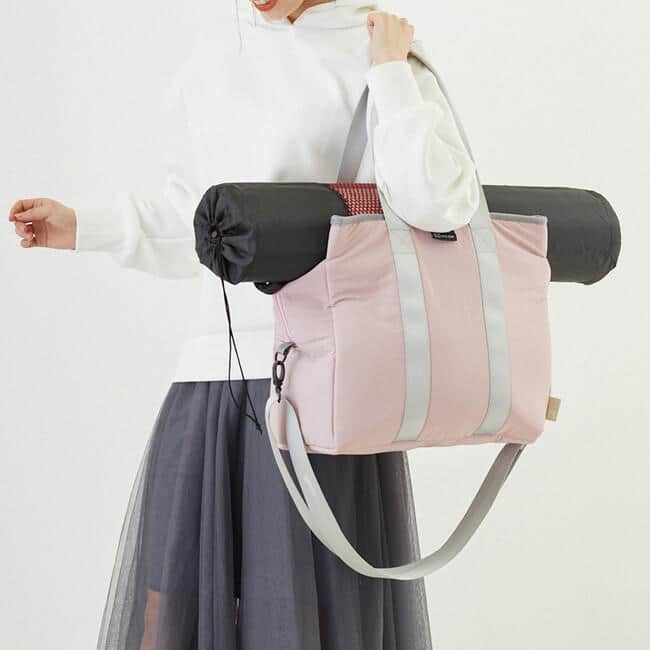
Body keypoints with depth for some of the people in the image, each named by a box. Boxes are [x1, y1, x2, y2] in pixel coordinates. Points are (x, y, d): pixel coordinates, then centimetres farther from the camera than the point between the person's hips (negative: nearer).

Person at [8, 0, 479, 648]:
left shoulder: (380, 60, -1)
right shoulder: (208, 67, 16)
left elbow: (436, 203, -18)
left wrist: (391, 72, -11)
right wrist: (83, 227, 19)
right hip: (213, 372, 5)